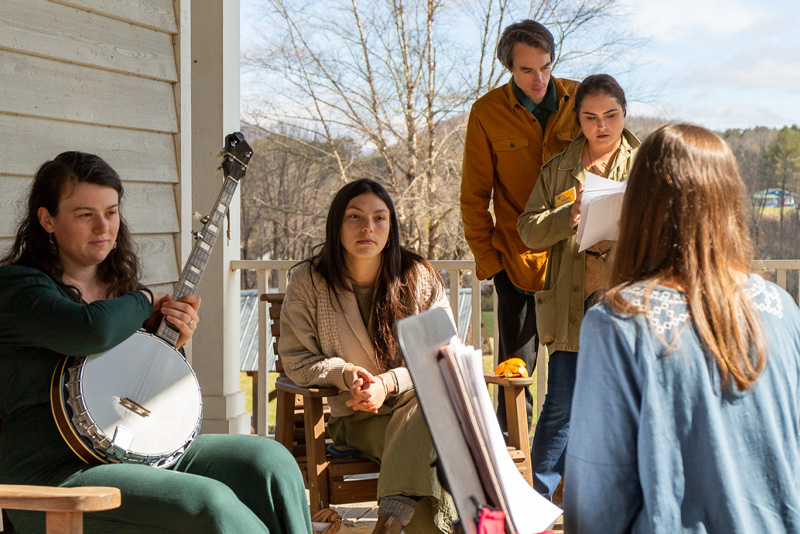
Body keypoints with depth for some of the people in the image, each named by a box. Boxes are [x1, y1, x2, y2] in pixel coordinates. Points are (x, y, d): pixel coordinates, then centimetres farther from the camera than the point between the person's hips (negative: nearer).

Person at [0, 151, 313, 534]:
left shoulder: (122, 283, 16)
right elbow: (93, 331, -28)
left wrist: (175, 337, 2)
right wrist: (147, 302, -7)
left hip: (147, 451, 8)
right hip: (58, 473, -7)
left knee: (270, 461, -13)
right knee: (209, 502, -28)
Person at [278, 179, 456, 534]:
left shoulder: (419, 278, 1)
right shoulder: (308, 282, 0)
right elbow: (296, 361, 3)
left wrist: (389, 382, -18)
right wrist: (344, 373, -17)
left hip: (418, 402, 1)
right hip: (355, 418, -1)